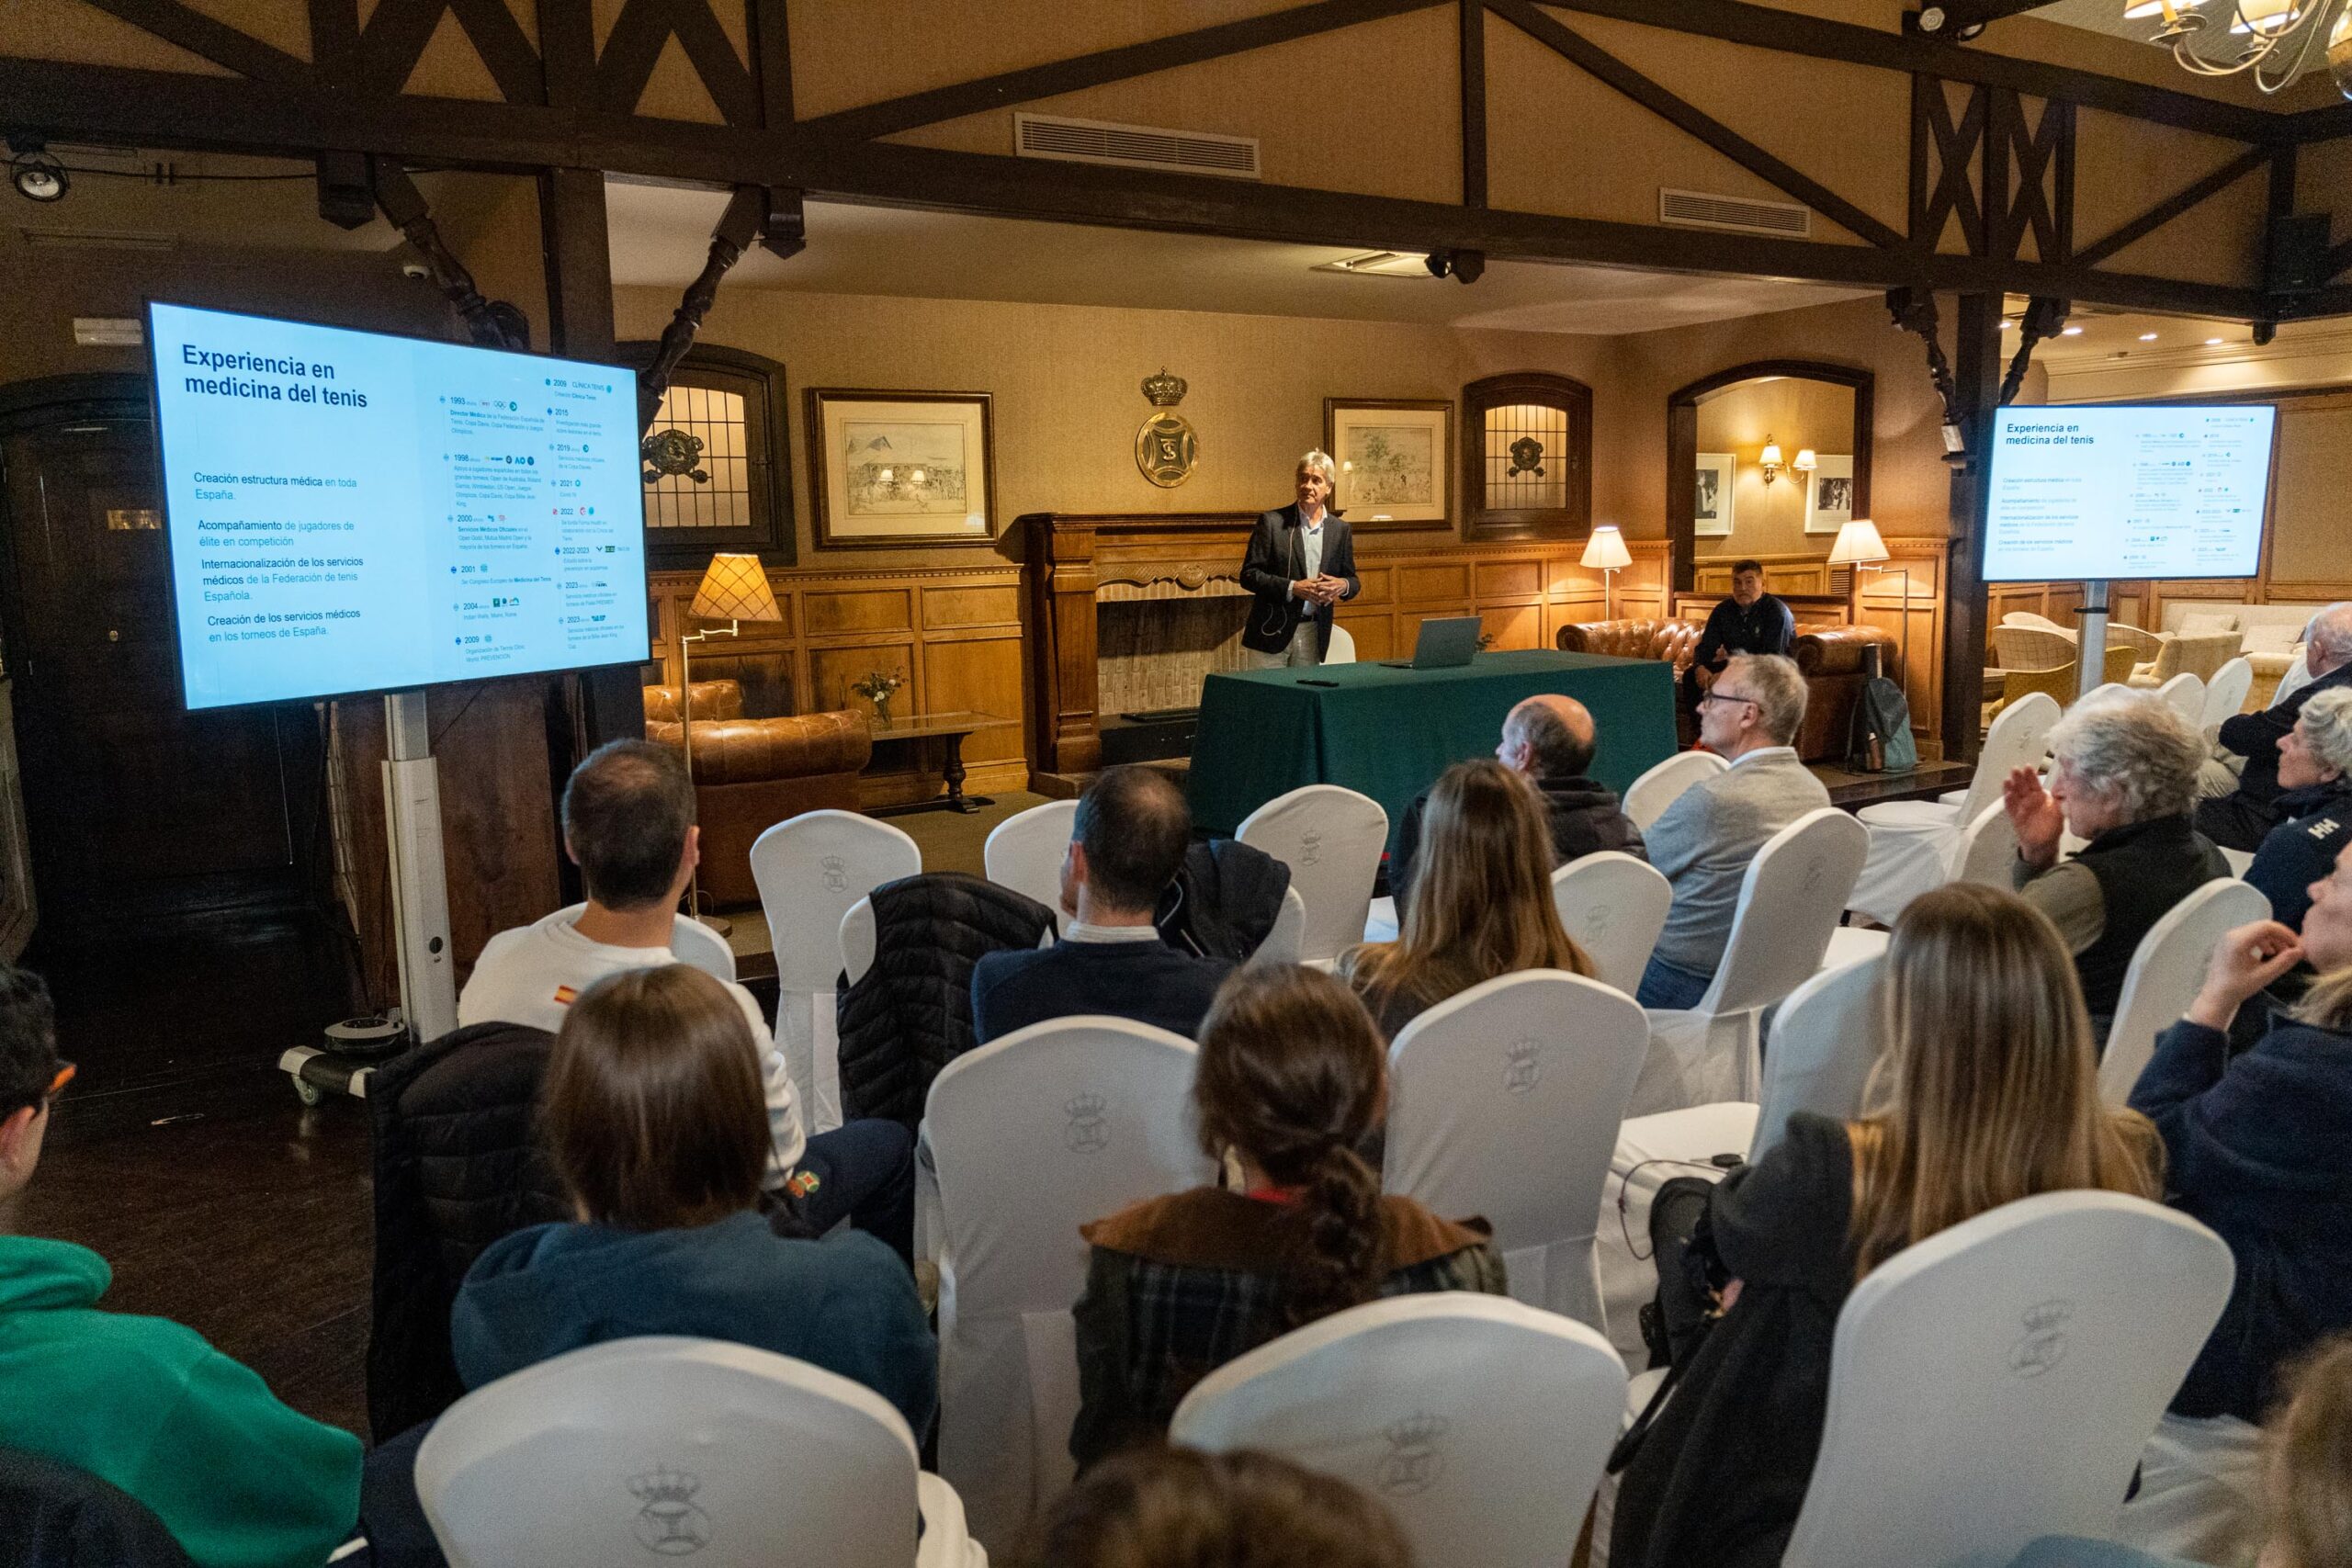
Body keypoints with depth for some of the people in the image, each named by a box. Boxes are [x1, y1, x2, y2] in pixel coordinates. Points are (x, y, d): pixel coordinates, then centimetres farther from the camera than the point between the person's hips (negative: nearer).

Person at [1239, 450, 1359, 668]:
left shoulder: (1340, 529, 7)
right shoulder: (1272, 522, -3)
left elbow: (1353, 581, 14)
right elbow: (1249, 575, -6)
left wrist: (1343, 585, -10)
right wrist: (1292, 588, -17)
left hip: (1314, 634, 3)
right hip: (1273, 632, -3)